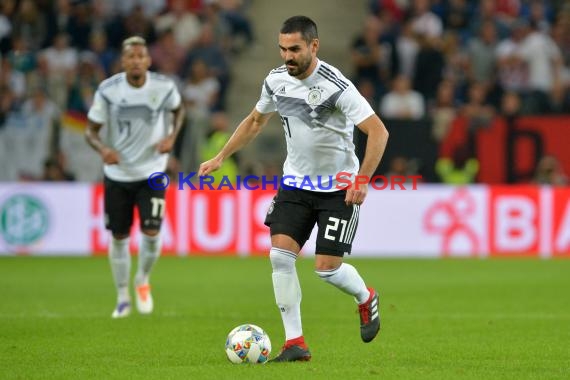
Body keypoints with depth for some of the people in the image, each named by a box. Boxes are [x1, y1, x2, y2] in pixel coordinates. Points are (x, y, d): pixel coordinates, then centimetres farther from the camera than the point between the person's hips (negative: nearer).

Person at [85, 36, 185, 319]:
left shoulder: (164, 87, -11)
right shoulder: (107, 90, -13)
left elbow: (178, 109, 12)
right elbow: (91, 130, -7)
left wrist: (172, 136, -7)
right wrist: (103, 148, -29)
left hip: (151, 172, -1)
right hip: (117, 173, 1)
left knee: (151, 233, -13)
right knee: (119, 237, 7)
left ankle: (143, 280, 19)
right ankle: (122, 298, 26)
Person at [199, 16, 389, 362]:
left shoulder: (336, 87, -23)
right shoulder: (277, 80, -3)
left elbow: (379, 132, -24)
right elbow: (255, 121, 17)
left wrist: (362, 180, -31)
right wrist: (220, 158, 15)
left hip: (338, 187, -5)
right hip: (295, 182, 5)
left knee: (327, 268, -8)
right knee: (280, 255, -11)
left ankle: (367, 299, 28)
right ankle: (295, 343, -4)